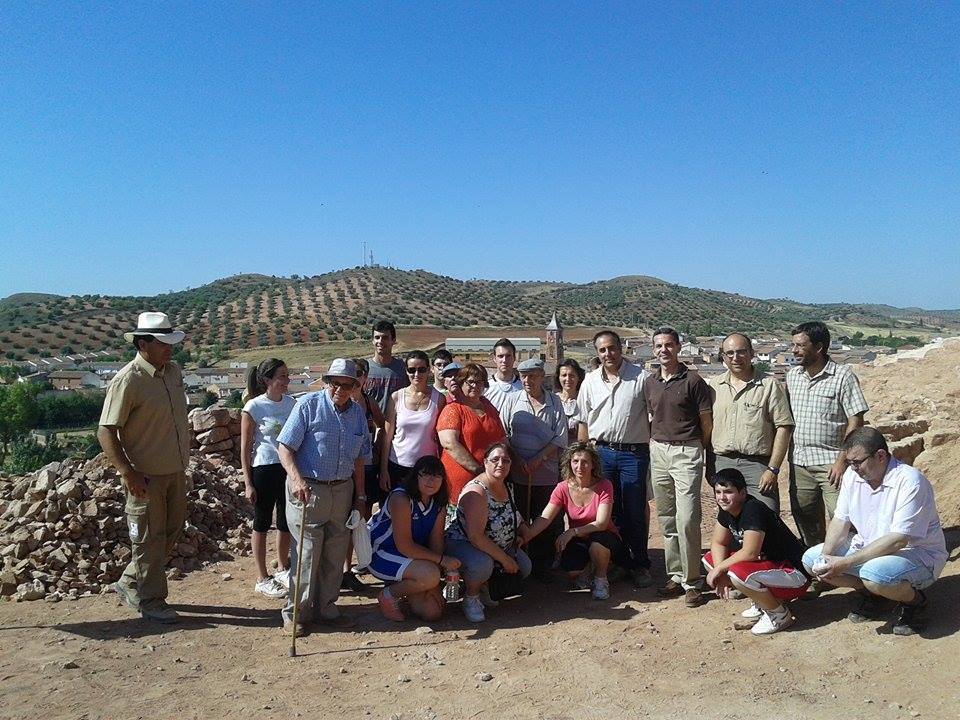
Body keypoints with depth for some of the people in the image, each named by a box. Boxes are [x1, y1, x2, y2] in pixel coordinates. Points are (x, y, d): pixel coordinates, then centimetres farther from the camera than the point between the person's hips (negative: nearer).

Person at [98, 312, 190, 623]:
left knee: (172, 530, 18)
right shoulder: (127, 380, -19)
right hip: (146, 476, -8)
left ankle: (129, 583, 36)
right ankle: (150, 601, 23)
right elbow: (106, 431, -19)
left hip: (175, 471, 8)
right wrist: (128, 472, -25)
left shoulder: (174, 371, 4)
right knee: (149, 538, 6)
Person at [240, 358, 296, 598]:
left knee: (286, 521, 15)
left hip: (289, 468, 5)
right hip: (264, 469, -5)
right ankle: (262, 579, 21)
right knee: (262, 523, 8)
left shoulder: (291, 403, 2)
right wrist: (248, 483, -9)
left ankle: (282, 569, 34)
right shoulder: (253, 407, -11)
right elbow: (245, 447, -7)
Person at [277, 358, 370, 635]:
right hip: (308, 490, -5)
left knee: (335, 553, 12)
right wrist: (296, 479, -27)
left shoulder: (357, 413, 9)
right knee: (306, 553, -1)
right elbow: (285, 447, -12)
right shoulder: (308, 405, -8)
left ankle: (326, 607, 27)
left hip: (342, 490, 6)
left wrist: (360, 496, 15)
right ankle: (296, 612, 14)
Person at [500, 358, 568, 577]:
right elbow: (501, 434, 1)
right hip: (517, 473, 0)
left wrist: (539, 458, -10)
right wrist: (516, 460, -9)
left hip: (547, 473, 1)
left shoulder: (554, 402, 6)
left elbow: (561, 438, 1)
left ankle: (543, 566, 19)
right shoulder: (512, 400, 5)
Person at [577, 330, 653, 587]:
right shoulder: (590, 381, 7)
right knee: (609, 511, 11)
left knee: (636, 512, 4)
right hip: (601, 452, 3)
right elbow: (584, 422, 11)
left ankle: (640, 565, 19)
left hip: (633, 453, -3)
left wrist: (654, 451, -6)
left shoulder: (641, 377, -4)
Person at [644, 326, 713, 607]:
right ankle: (675, 575, 20)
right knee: (666, 519, 10)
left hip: (686, 452, -5)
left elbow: (706, 422, -1)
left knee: (687, 519, -9)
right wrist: (653, 444, 11)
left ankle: (692, 582, 2)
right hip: (658, 451, 6)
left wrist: (703, 453, 4)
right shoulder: (649, 383, 10)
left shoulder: (693, 381, -6)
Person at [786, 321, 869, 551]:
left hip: (831, 461, -6)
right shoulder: (792, 375, 9)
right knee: (804, 519, 14)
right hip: (799, 462, 6)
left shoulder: (843, 376, -8)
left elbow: (856, 421, -10)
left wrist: (842, 461, -15)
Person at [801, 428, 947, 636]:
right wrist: (825, 557, -17)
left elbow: (898, 540, -28)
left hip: (918, 554, -7)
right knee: (811, 559, -9)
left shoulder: (909, 481, -24)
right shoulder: (852, 475, -3)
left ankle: (915, 600, -3)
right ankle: (872, 594, 10)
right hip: (869, 549, 7)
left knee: (874, 573, -38)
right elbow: (840, 521, 1)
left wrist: (845, 563, -31)